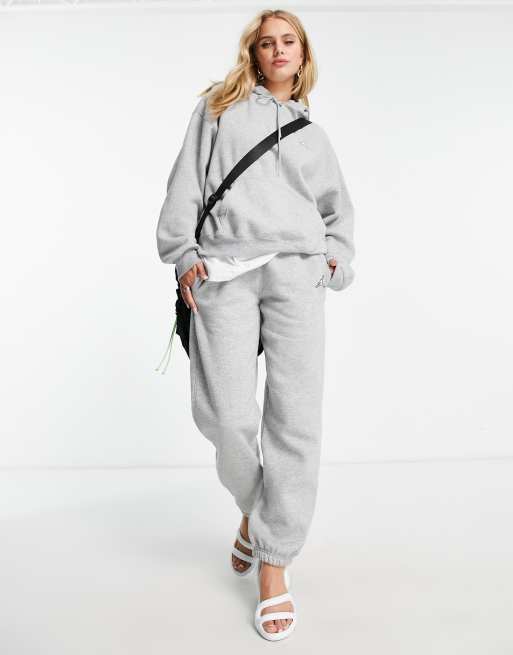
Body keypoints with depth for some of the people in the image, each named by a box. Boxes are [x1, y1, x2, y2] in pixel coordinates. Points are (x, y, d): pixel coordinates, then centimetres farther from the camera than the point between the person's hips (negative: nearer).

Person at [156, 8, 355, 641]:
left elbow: (339, 208, 32)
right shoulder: (219, 107, 20)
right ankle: (253, 509, 20)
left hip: (296, 270, 2)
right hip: (222, 269, -1)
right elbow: (186, 182, 10)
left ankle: (274, 561, 3)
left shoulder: (312, 133, 26)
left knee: (296, 419, -8)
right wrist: (183, 254, -2)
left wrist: (337, 257, 14)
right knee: (226, 417, -11)